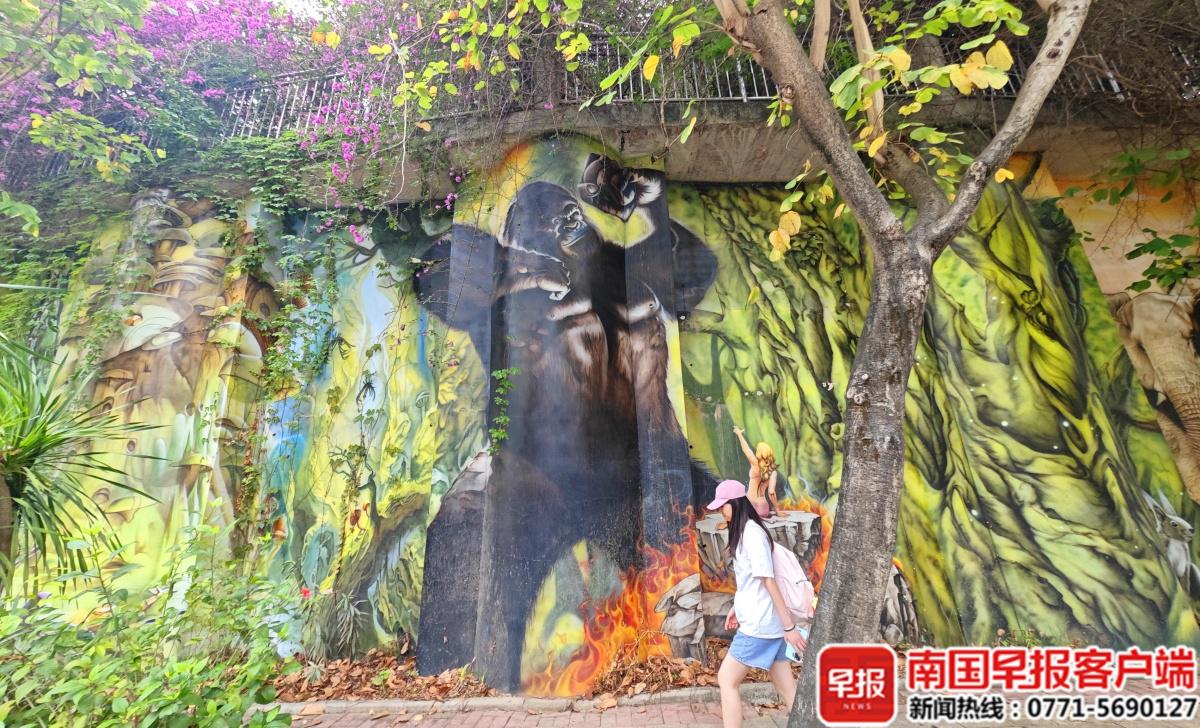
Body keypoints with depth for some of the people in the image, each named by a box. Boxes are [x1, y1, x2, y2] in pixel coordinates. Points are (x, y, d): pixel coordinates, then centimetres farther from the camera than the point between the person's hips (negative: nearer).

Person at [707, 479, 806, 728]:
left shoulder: (751, 533, -18)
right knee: (787, 688, 11)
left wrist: (789, 625, -19)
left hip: (760, 623, -9)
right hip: (764, 621, 9)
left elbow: (769, 580, -20)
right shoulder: (744, 532, 11)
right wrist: (737, 607, 25)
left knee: (727, 680, 1)